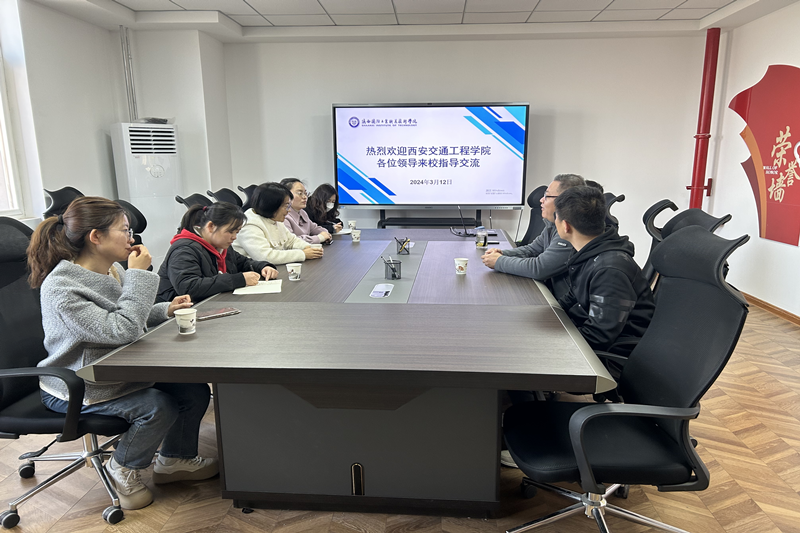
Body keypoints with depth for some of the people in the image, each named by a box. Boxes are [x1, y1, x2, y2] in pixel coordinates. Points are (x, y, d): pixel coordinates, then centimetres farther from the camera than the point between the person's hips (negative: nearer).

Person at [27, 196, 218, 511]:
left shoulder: (113, 269, -1)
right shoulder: (60, 288, -26)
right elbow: (121, 331, -33)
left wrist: (165, 310, -2)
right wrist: (138, 275, -28)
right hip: (76, 388, -8)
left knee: (195, 391, -6)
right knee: (159, 407, -26)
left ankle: (175, 460, 18)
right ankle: (122, 470, 5)